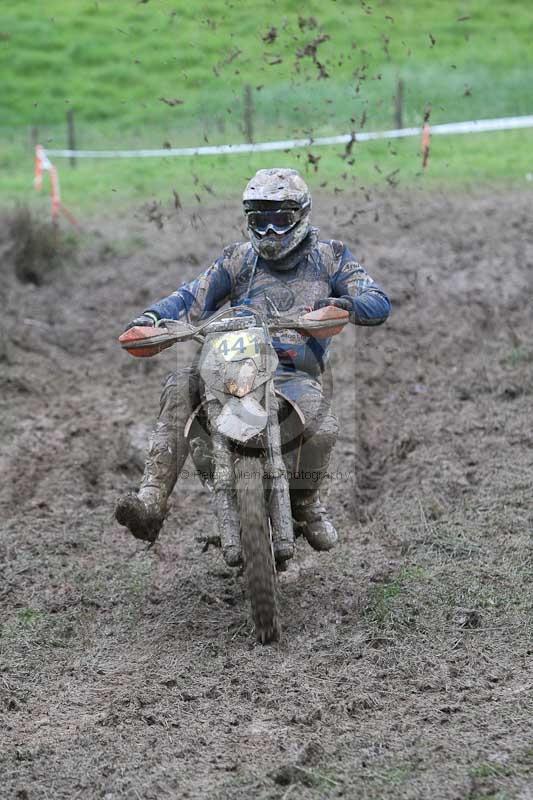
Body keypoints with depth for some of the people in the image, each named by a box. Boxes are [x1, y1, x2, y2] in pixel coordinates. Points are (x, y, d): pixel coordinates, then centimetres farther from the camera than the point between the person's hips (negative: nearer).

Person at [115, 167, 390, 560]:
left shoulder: (329, 257, 9)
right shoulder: (240, 259, 14)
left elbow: (379, 303, -1)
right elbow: (194, 296, 4)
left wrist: (345, 303, -25)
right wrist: (153, 316, -17)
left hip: (295, 376, -2)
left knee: (323, 428, -32)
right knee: (179, 387, -26)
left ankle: (305, 500, 3)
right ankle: (151, 500, -34)